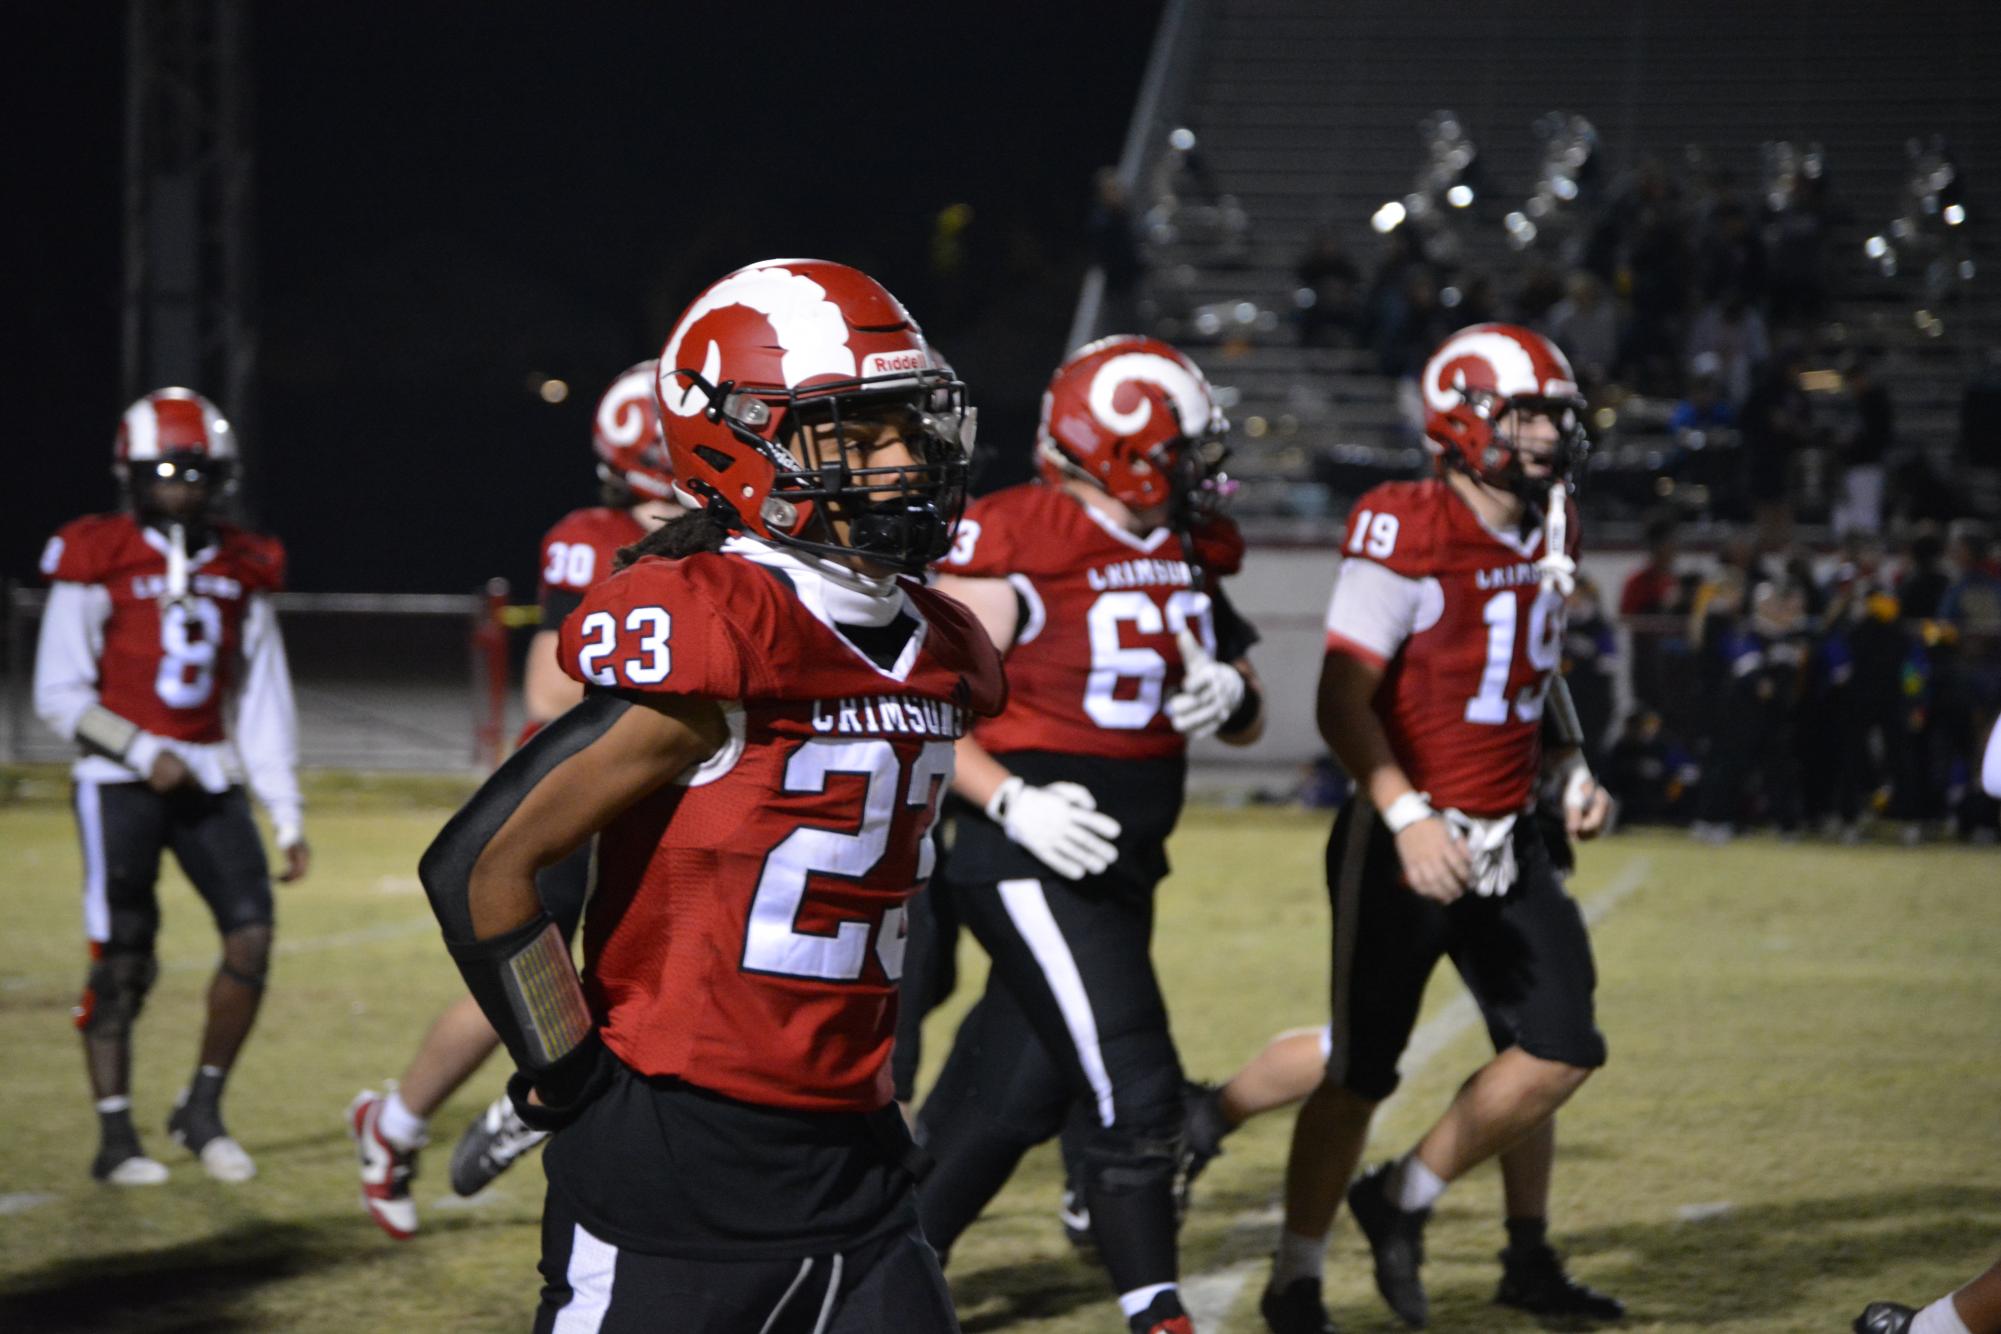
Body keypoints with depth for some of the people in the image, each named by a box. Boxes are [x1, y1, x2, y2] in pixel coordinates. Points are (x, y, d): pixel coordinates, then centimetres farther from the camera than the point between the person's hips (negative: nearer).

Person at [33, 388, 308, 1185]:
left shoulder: (242, 572, 8)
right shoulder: (97, 566, -6)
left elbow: (263, 703, 12)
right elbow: (59, 697, -5)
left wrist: (287, 817, 8)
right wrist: (143, 755, -14)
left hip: (211, 781, 4)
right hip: (120, 783, -4)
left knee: (252, 936, -8)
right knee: (121, 961, -4)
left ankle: (202, 1110, 9)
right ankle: (115, 1139, 5)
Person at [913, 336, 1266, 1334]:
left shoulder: (1185, 555, 11)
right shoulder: (1010, 548, -15)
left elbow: (1248, 719, 18)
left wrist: (1230, 694, -5)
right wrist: (1009, 800, -24)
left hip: (1120, 867, 8)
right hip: (1033, 860, -8)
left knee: (1014, 1100, 12)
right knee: (1133, 1093, -12)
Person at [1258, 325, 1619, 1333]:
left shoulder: (1548, 533, 8)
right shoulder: (1408, 535, -17)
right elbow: (1341, 701, -18)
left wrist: (1574, 775, 10)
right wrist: (1407, 818, -27)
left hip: (1505, 839, 7)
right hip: (1405, 842, -7)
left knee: (1557, 1052, 3)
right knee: (1360, 1070, -1)